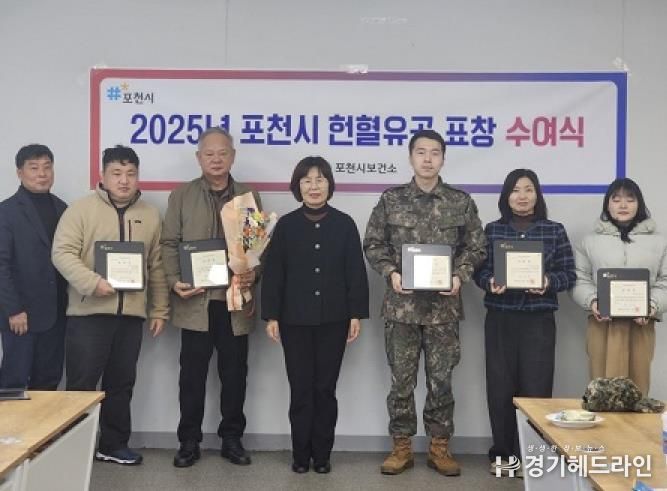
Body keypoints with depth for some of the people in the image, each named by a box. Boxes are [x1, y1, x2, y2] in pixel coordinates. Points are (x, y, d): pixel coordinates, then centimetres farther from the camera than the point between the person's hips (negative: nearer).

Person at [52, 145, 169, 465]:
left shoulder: (150, 215, 10)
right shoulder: (82, 209, -2)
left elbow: (157, 267, 12)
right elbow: (63, 253, -9)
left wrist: (159, 310, 9)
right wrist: (93, 283, -22)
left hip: (131, 313, 4)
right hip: (89, 312, -4)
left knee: (121, 383, 12)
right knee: (82, 383, 2)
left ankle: (113, 445, 25)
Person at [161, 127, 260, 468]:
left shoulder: (249, 196, 9)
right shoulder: (181, 196, 7)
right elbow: (170, 243, 3)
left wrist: (254, 274, -11)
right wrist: (174, 280, -12)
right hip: (195, 300, -1)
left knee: (234, 373, 7)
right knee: (192, 373, 5)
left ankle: (232, 438, 20)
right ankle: (189, 441, 17)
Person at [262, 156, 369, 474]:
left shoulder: (344, 224, 2)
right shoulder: (286, 225, 1)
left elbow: (356, 272, 1)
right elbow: (273, 273, 1)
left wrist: (356, 314, -3)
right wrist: (271, 316, -4)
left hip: (333, 319, 0)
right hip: (295, 320, 0)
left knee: (326, 388, 7)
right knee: (300, 389, 5)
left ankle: (322, 454, 19)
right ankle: (301, 454, 17)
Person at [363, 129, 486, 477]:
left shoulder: (461, 202, 3)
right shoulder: (391, 200, 2)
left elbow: (476, 247, 5)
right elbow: (373, 245, 4)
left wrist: (459, 276, -11)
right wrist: (391, 273, -11)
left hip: (444, 305, 0)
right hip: (401, 304, 0)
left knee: (441, 379, 8)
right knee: (402, 379, 7)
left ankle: (439, 446, 21)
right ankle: (401, 446, 20)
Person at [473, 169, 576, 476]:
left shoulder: (555, 231, 4)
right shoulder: (492, 230, 7)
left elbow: (569, 275, 2)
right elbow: (479, 270, 5)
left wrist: (548, 281, -18)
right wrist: (490, 282, -16)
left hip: (539, 320, -1)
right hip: (500, 319, 1)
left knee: (535, 388, -3)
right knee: (501, 387, 4)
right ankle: (503, 453, 16)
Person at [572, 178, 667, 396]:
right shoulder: (590, 241, 10)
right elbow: (579, 280, 7)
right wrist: (592, 301, -11)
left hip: (641, 324, 1)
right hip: (602, 323, -1)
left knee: (637, 387, 4)